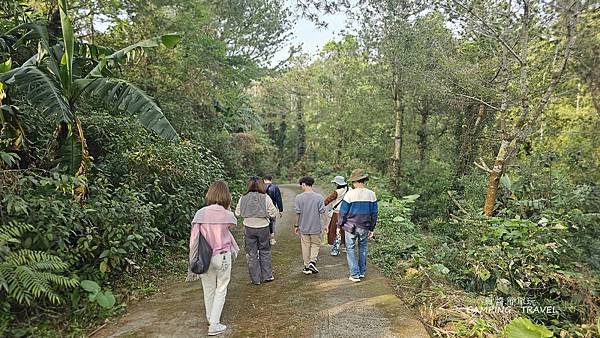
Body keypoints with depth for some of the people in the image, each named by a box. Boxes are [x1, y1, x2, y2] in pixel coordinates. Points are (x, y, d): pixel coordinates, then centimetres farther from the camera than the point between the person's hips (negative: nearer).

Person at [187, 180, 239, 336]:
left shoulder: (200, 214, -10)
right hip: (222, 257, -2)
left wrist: (193, 262, 1)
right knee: (221, 290, 14)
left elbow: (193, 239, -8)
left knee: (208, 289, 20)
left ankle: (210, 319, 40)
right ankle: (214, 325, 16)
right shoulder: (227, 215, -15)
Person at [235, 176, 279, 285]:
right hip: (263, 228, -1)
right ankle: (267, 276, 23)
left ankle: (255, 279, 18)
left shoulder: (243, 198, -6)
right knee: (265, 252, 17)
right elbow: (274, 214, -9)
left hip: (249, 228, 1)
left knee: (251, 254, 11)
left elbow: (237, 213, 3)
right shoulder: (265, 198, -11)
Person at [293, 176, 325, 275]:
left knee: (305, 246, 11)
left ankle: (307, 267, 18)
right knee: (315, 244, 17)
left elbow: (298, 213, -7)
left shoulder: (299, 198, -10)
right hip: (316, 226, 0)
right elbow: (322, 212, -7)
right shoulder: (319, 197, -8)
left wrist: (296, 226, 4)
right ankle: (312, 261, 1)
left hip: (303, 227, 0)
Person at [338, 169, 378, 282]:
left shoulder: (350, 194, -14)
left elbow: (343, 212, -8)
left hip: (350, 227, -4)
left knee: (350, 249, 8)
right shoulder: (371, 194, -2)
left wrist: (339, 225, 6)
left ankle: (355, 274, 7)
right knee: (363, 248, 20)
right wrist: (371, 228, 14)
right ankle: (362, 272, 27)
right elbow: (374, 213, 4)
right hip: (365, 227, 4)